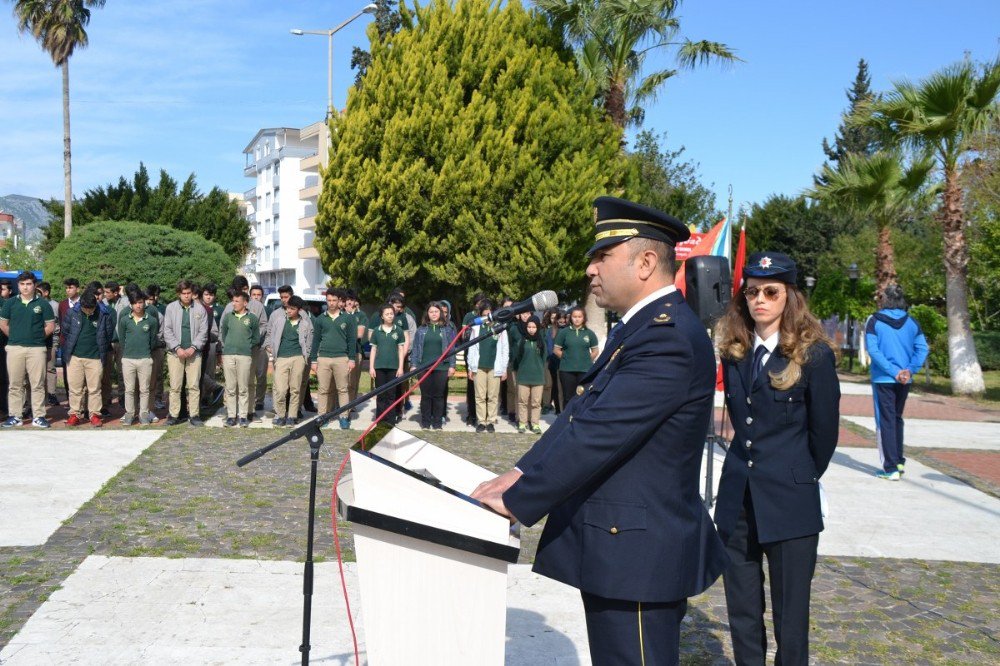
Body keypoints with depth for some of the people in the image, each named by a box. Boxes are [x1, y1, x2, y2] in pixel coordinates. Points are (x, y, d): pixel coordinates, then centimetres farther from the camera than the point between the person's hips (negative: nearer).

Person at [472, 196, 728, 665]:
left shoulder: (667, 336, -21)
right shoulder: (643, 326, 13)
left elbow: (598, 434, -26)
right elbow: (582, 411, 11)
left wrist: (518, 501, -19)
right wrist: (521, 473, 1)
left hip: (636, 556, -10)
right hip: (616, 543, 10)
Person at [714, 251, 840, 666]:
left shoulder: (814, 354, -8)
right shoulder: (734, 351, 6)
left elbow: (824, 431, 0)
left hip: (790, 504, -5)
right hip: (738, 498, 5)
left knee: (790, 618, 4)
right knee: (741, 615, 13)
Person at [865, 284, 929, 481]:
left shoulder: (875, 321, -6)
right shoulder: (912, 322, 5)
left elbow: (873, 350, -15)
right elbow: (922, 349, -4)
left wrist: (894, 372, -15)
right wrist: (910, 370, -9)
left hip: (882, 379, -4)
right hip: (904, 381, 4)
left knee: (885, 422, 1)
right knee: (897, 419, 20)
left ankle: (891, 468, -2)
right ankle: (899, 462, 25)